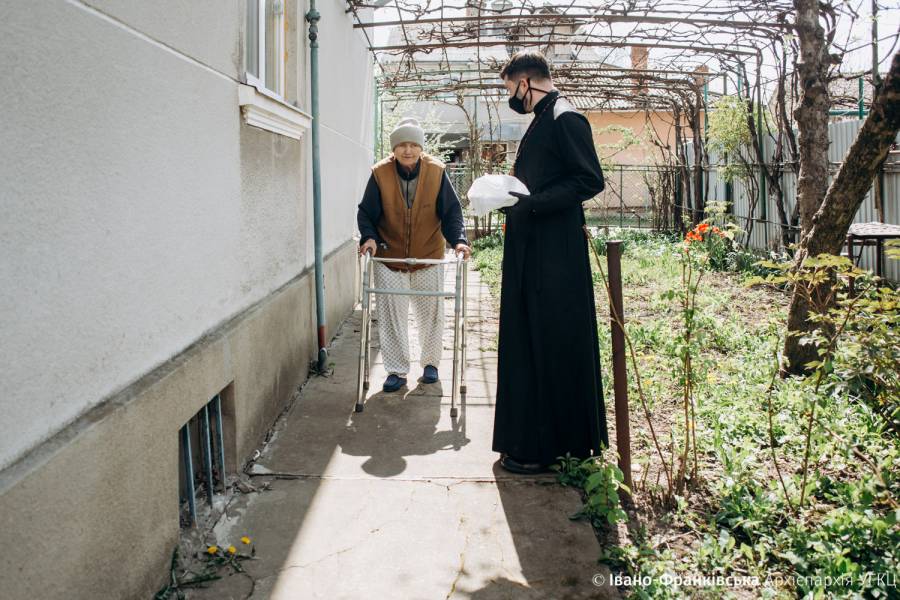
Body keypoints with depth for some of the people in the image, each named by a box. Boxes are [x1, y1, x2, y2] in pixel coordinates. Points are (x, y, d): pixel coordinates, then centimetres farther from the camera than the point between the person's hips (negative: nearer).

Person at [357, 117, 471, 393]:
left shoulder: (436, 172, -10)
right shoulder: (381, 174, -10)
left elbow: (451, 211, -8)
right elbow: (366, 213, -5)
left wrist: (459, 240, -23)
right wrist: (369, 237, -23)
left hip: (429, 257, 1)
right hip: (389, 257, 0)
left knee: (431, 313, 11)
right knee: (390, 315, 2)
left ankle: (431, 362, 32)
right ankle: (397, 370, 15)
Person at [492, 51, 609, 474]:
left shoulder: (565, 118, -11)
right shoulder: (544, 119, 18)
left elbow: (590, 181, -18)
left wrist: (532, 203, -22)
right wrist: (512, 196, 12)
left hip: (553, 258, -10)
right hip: (532, 253, 10)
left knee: (552, 348, -4)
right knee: (530, 343, 14)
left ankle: (549, 447, 6)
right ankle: (533, 437, 25)